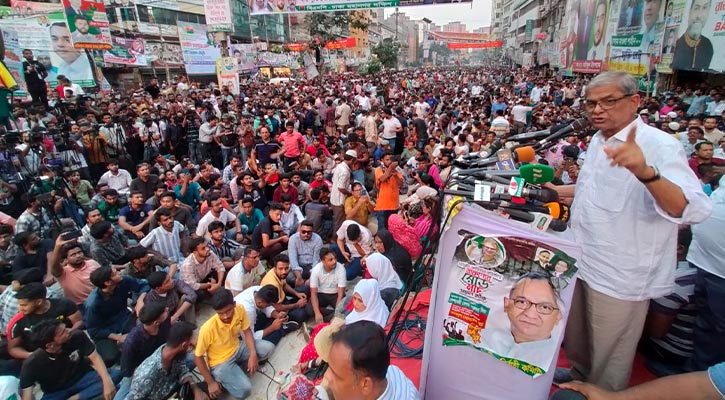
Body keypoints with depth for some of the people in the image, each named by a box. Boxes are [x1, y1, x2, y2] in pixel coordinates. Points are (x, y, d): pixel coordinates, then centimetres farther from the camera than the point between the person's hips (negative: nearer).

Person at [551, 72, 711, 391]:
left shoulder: (659, 145, -19)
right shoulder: (598, 140, 6)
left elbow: (693, 210, -33)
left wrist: (645, 172, -49)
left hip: (620, 278, -8)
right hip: (582, 262, 8)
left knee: (608, 359, 11)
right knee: (576, 338, 28)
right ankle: (579, 375, 52)